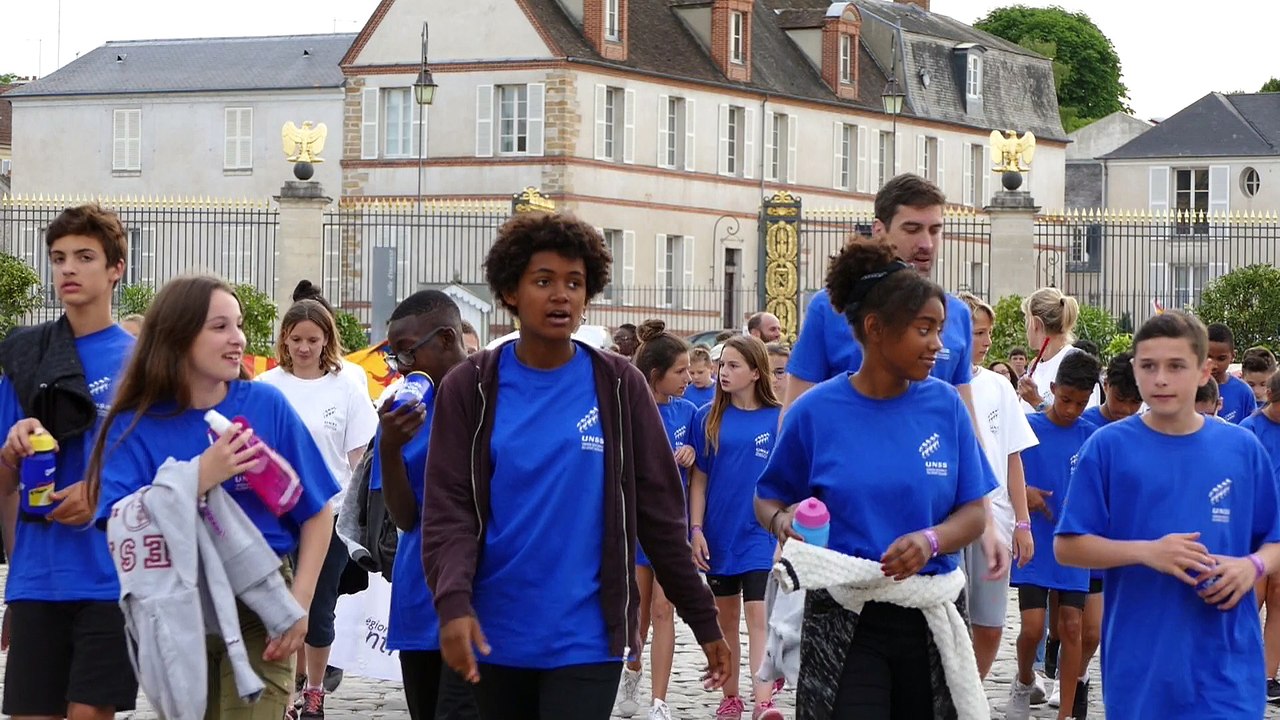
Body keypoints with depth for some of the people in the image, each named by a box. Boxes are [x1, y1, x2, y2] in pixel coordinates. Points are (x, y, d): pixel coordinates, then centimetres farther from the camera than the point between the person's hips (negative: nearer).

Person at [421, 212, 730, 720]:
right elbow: (448, 509, -6)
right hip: (494, 633, 1)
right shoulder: (470, 388, 1)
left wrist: (704, 621, 2)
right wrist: (454, 604, -23)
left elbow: (661, 511, 4)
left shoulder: (619, 386, 2)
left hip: (586, 635, -1)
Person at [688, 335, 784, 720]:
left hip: (761, 534, -3)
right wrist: (696, 529, -3)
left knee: (758, 615, -13)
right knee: (726, 619, 12)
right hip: (719, 534, 3)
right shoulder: (708, 418, 1)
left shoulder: (778, 419, -3)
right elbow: (698, 478, 4)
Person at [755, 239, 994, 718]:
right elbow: (768, 499, 8)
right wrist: (782, 521, -15)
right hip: (844, 620, -2)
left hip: (931, 619, 2)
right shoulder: (817, 411, -4)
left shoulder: (945, 406, 1)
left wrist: (931, 541, -18)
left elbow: (974, 513, 2)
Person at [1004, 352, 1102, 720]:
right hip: (1034, 545, -2)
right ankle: (1024, 683, 25)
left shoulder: (1091, 435, 1)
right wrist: (1023, 492, -18)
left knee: (1071, 627, 1)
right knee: (1033, 627, -6)